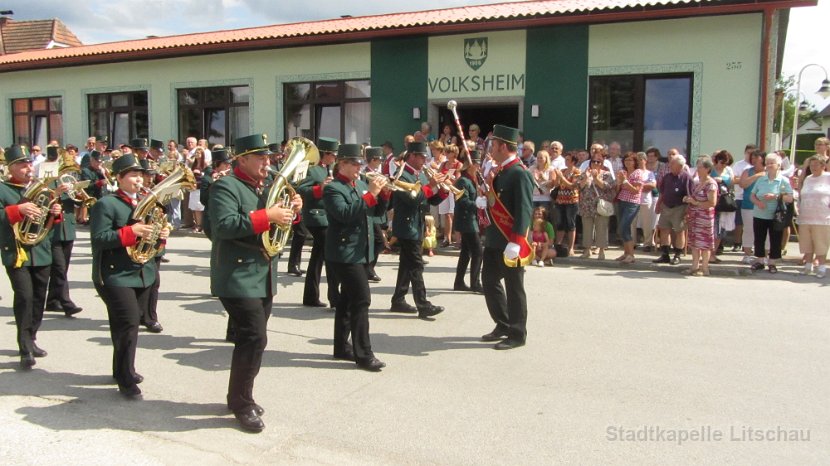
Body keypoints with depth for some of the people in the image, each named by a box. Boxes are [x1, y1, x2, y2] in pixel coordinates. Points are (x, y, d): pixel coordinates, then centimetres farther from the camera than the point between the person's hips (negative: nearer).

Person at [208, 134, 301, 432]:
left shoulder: (264, 188, 16)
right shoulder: (226, 187, -11)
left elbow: (278, 223, 21)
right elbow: (223, 226, -25)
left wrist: (292, 212, 0)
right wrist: (267, 216, -27)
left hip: (264, 278, 9)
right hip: (238, 278, -9)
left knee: (252, 339, 14)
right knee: (254, 339, -11)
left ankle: (239, 396, 29)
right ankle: (242, 404, 4)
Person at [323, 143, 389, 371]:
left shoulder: (361, 184, 13)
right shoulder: (332, 188, -11)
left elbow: (378, 209, 15)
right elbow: (345, 214, -25)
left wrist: (383, 193, -4)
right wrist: (370, 194, -26)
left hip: (361, 252, 9)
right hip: (346, 253, -9)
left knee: (348, 300, 15)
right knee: (362, 300, -11)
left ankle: (342, 347, 25)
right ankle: (364, 354, -6)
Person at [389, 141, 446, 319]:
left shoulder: (421, 175, 14)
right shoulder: (402, 175, -13)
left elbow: (432, 200, 12)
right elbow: (411, 198, -26)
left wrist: (443, 188, -5)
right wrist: (430, 185, -24)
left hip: (418, 227, 9)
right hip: (407, 227, -9)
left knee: (408, 265, 13)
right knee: (416, 266, -9)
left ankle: (398, 301, 21)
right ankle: (423, 305, -8)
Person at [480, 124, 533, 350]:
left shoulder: (519, 174, -17)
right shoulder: (501, 171, 13)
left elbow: (524, 211, -23)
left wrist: (515, 242, -27)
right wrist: (484, 200, 6)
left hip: (511, 242, -10)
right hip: (494, 239, 10)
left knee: (513, 287, 2)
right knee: (489, 280, 15)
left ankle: (517, 334, 14)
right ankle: (503, 326, 29)